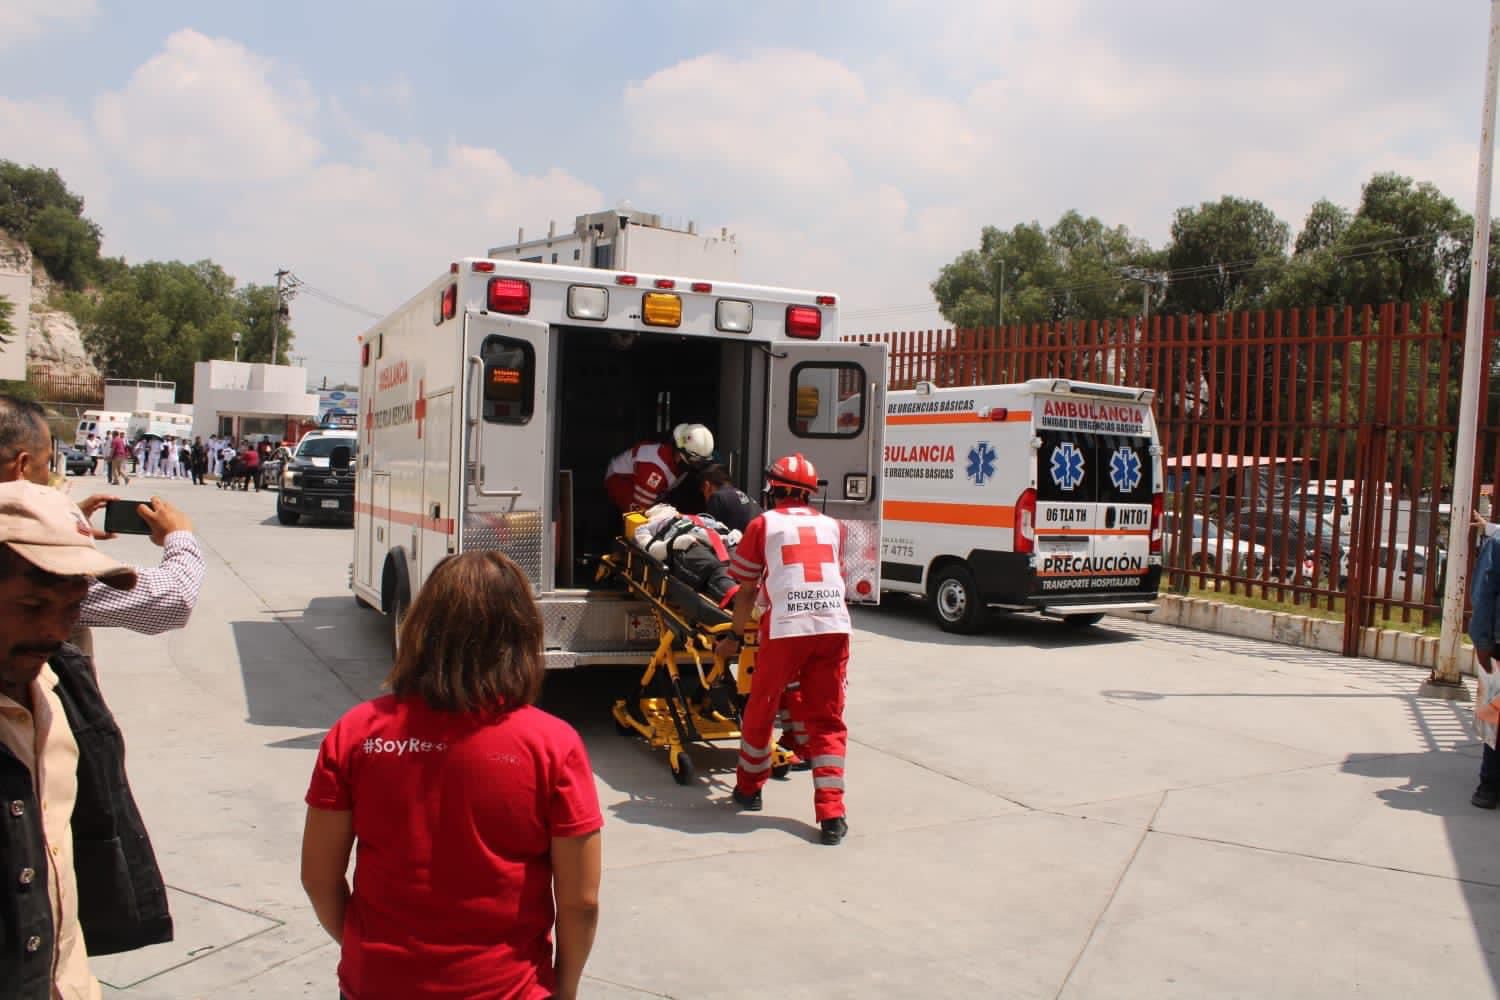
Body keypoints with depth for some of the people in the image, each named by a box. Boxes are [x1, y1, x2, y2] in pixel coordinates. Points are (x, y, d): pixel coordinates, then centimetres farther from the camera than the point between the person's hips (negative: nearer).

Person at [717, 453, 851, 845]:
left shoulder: (763, 524, 11)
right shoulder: (832, 526, 20)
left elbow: (747, 590, 14)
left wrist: (735, 637, 27)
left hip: (786, 627, -3)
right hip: (835, 626, 3)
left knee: (761, 709, 17)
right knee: (827, 720, 11)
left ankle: (749, 787, 34)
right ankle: (831, 813, 5)